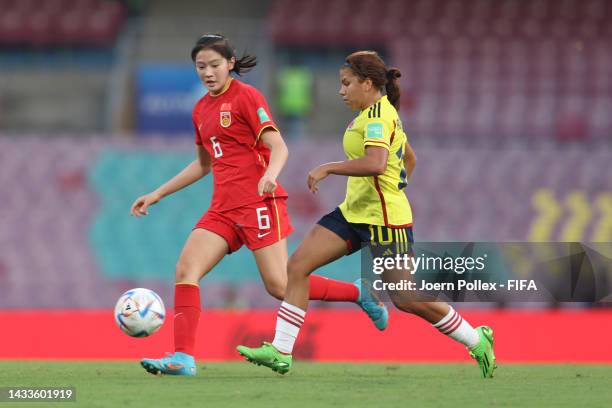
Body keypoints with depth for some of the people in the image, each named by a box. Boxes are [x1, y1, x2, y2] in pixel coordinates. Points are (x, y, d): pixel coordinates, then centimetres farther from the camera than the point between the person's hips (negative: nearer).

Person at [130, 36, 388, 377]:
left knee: (280, 286, -11)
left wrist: (270, 174, -35)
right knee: (186, 269, -12)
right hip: (223, 207, 7)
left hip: (258, 202, -7)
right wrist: (158, 194, 26)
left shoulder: (246, 96, -5)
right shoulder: (201, 110, 17)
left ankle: (359, 293, 9)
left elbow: (278, 147, -13)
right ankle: (183, 358, -16)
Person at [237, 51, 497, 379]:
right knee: (298, 265, -4)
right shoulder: (381, 112, 14)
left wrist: (328, 168, -25)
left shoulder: (377, 115, -16)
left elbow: (376, 163, -33)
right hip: (354, 213, 10)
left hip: (384, 220, -10)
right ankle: (281, 353, -4)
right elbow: (409, 159, 27)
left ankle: (478, 342, 17)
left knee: (405, 300, -2)